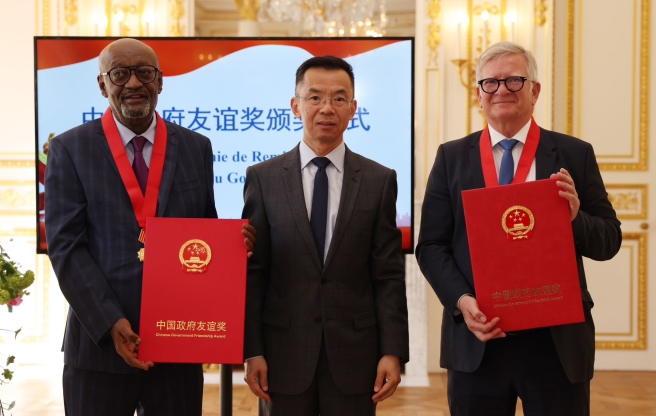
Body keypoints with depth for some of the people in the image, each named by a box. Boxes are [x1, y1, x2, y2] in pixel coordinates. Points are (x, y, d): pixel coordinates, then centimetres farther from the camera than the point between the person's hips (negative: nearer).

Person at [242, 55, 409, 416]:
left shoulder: (379, 180, 3)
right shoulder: (263, 178, 2)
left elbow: (388, 275, 1)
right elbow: (252, 274, 1)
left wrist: (393, 351, -4)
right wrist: (252, 352, -4)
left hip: (355, 355, 1)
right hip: (285, 356, 0)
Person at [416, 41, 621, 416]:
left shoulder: (575, 155, 3)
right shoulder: (452, 157, 4)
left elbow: (609, 240, 4)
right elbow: (431, 245, 1)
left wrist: (575, 218, -18)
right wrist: (461, 300, -15)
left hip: (558, 341, 0)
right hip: (477, 340, 0)